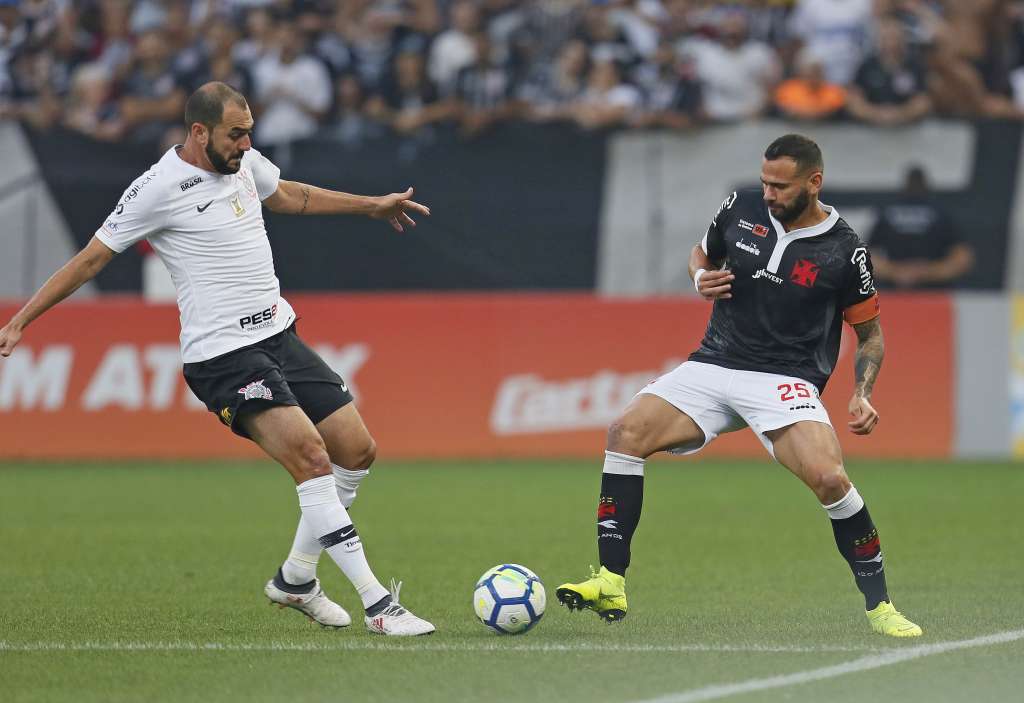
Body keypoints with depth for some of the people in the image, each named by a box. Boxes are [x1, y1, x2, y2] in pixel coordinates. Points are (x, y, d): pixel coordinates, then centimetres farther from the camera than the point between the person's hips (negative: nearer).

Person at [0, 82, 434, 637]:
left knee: (356, 450, 6)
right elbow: (91, 258, -5)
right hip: (223, 356, -9)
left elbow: (287, 195, 31)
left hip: (279, 336, 9)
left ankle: (296, 579, 23)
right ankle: (377, 605, -21)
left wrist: (371, 206, 39)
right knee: (311, 458, -21)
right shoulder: (159, 189, -13)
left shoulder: (242, 161, 9)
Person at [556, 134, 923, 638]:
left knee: (829, 478, -27)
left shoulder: (844, 252, -7)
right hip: (714, 365, 4)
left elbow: (870, 332, 6)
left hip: (786, 380, -4)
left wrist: (862, 395, -10)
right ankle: (611, 586, -14)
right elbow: (702, 253, 22)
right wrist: (701, 278, -2)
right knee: (626, 433, -17)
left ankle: (879, 606, -8)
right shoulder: (741, 208, 2)